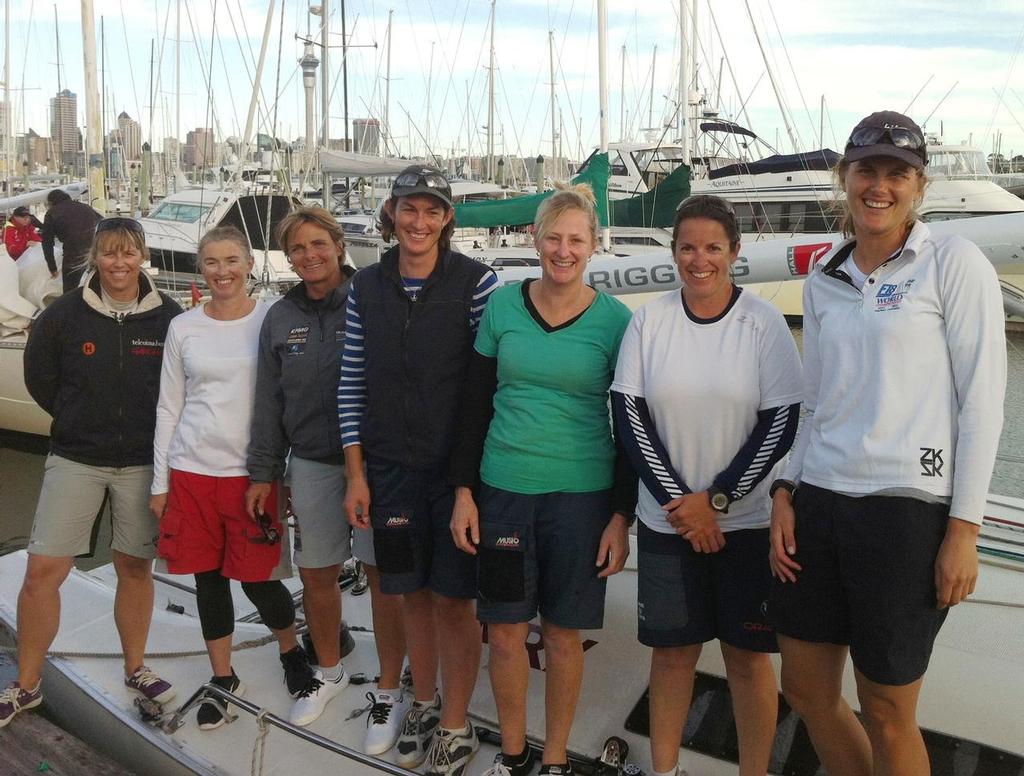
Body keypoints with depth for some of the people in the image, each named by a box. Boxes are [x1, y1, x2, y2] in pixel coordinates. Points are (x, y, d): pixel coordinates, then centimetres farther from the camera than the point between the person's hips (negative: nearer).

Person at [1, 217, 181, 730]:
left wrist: (155, 433, 4)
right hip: (74, 461, 0)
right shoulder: (65, 314, -5)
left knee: (135, 568, 10)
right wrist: (80, 421, 10)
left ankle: (135, 669, 29)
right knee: (42, 571, -1)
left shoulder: (168, 318, -5)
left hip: (142, 464, 0)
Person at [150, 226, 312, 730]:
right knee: (209, 579, 10)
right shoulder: (183, 329, 5)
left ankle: (291, 650, 31)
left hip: (253, 472, -2)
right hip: (192, 471, 3)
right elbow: (168, 408, 9)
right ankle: (223, 678, 29)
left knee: (258, 579, 1)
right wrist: (160, 481, 8)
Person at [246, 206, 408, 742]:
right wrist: (262, 472, 10)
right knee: (316, 575, 14)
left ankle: (390, 692, 17)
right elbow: (269, 402, 11)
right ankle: (329, 672, 37)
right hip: (311, 465, 5)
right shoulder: (280, 319, 8)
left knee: (382, 574, 2)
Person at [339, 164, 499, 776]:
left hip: (458, 470, -3)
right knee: (414, 594, 16)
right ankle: (424, 704, 36)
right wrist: (356, 474, 3)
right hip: (392, 470, 4)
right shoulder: (367, 288, 4)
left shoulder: (476, 282, -7)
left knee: (454, 601, 4)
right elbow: (352, 384, 6)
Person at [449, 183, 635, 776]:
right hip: (505, 490, 2)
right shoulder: (503, 306, 1)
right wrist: (463, 492, 2)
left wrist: (622, 516, -3)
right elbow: (476, 406, 6)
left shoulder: (615, 320, -3)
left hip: (581, 494, -1)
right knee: (505, 633, 8)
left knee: (564, 633, 9)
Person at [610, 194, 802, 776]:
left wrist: (715, 498, -11)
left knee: (748, 655, 7)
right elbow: (631, 416, -3)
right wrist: (678, 501, -9)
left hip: (748, 520, -1)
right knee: (673, 649, 11)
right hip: (667, 520, 2)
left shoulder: (764, 323, -4)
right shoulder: (650, 320, 0)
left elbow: (782, 422, -7)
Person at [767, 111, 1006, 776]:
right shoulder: (824, 280, 12)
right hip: (819, 504, 6)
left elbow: (982, 401, -6)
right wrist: (786, 493, 8)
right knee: (806, 690, 15)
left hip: (905, 510, -5)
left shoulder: (954, 263, -4)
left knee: (886, 715, 6)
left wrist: (964, 530, -10)